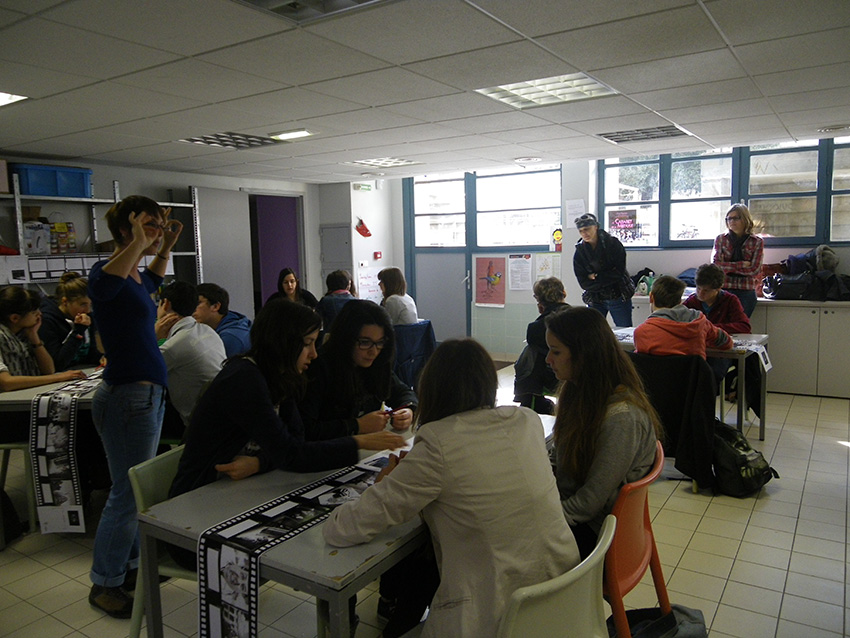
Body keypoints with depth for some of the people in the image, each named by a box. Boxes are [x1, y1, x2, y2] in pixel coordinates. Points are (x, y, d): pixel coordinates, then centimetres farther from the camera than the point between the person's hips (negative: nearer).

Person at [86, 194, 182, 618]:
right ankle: (104, 585, 19)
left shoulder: (136, 277, 12)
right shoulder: (106, 274, -15)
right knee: (127, 493, 1)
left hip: (148, 392, 10)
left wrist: (166, 246, 23)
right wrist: (139, 243, -34)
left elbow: (152, 282, 38)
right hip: (127, 395, -10)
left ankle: (128, 566, 35)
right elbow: (103, 285, -42)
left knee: (138, 489, 19)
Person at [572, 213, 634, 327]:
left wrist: (596, 277, -14)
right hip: (595, 300, 2)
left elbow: (619, 272, -14)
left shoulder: (613, 243, -8)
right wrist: (606, 279, -16)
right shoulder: (579, 251, -3)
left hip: (619, 297, -2)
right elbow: (583, 282, -8)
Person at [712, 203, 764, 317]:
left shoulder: (757, 242, 3)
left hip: (746, 292, 0)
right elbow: (715, 265, -6)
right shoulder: (720, 239, 6)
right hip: (724, 289, 1)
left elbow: (755, 270, -6)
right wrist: (741, 265, -10)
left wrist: (728, 267, -7)